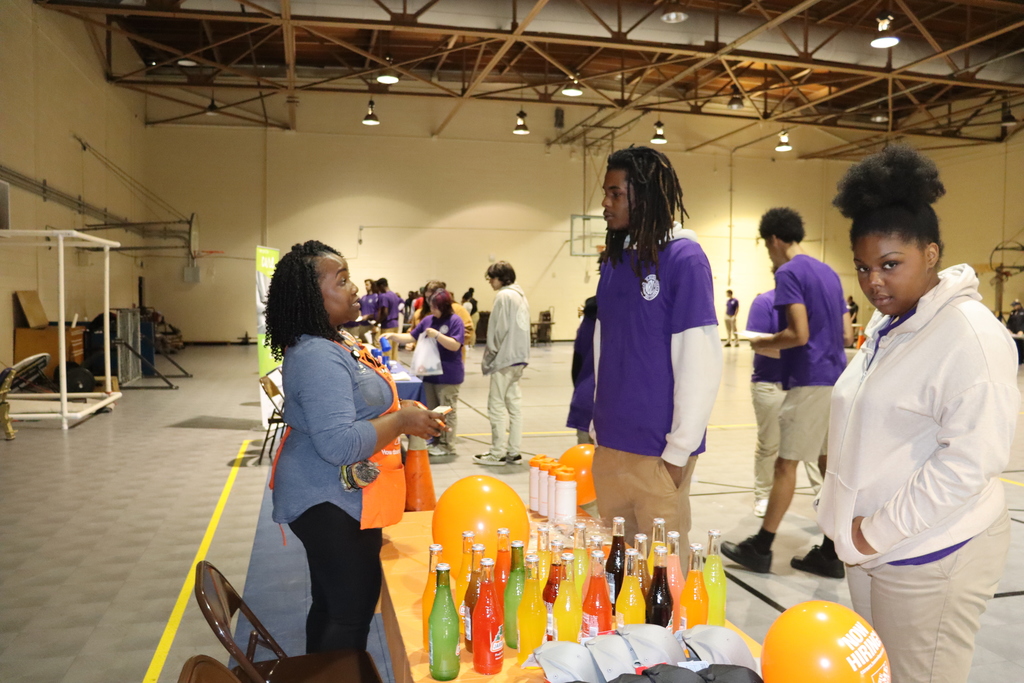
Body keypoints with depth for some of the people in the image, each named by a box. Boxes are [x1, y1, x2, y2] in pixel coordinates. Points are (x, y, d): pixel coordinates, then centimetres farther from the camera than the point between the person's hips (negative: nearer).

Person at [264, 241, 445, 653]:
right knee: (353, 611, 0)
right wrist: (402, 420, -21)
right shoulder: (317, 357, -24)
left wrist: (397, 408, 11)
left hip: (332, 500, 10)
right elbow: (340, 445, -30)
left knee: (330, 604, 21)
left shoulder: (337, 341, 9)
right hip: (333, 507, -10)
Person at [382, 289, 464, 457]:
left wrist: (437, 334, -23)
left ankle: (447, 445, 10)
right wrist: (394, 336, -4)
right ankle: (435, 441, 26)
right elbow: (411, 337, 9)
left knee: (447, 411, 2)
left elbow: (455, 345, -17)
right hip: (430, 372, 7)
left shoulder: (455, 321, -10)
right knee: (432, 410, 15)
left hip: (448, 375, -7)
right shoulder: (428, 320, 7)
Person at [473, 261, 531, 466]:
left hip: (504, 357, -9)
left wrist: (490, 353, -3)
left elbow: (499, 328, -15)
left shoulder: (503, 296, -12)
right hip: (519, 357, 9)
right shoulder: (521, 296, 15)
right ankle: (513, 452, 12)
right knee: (513, 404, 9)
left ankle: (498, 453, 3)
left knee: (496, 406, -2)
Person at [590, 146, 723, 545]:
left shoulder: (682, 258, -12)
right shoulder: (614, 258, 8)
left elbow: (700, 362, -14)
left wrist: (679, 449, -13)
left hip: (657, 452, -6)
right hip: (609, 444, 6)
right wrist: (600, 419, 11)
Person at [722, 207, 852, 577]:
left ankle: (760, 548, 9)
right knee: (831, 464, 10)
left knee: (786, 463, -1)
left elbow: (799, 334, -19)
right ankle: (831, 553, 17)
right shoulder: (829, 273, 16)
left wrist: (764, 343, -3)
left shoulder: (789, 273, -9)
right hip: (836, 379, 8)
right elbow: (847, 334, 16)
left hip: (809, 382, -8)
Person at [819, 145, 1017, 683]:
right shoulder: (886, 326, 9)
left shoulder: (968, 334, -16)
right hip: (869, 548, 8)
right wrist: (855, 528, 10)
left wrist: (878, 533, -16)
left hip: (929, 557, -8)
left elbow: (970, 460, -21)